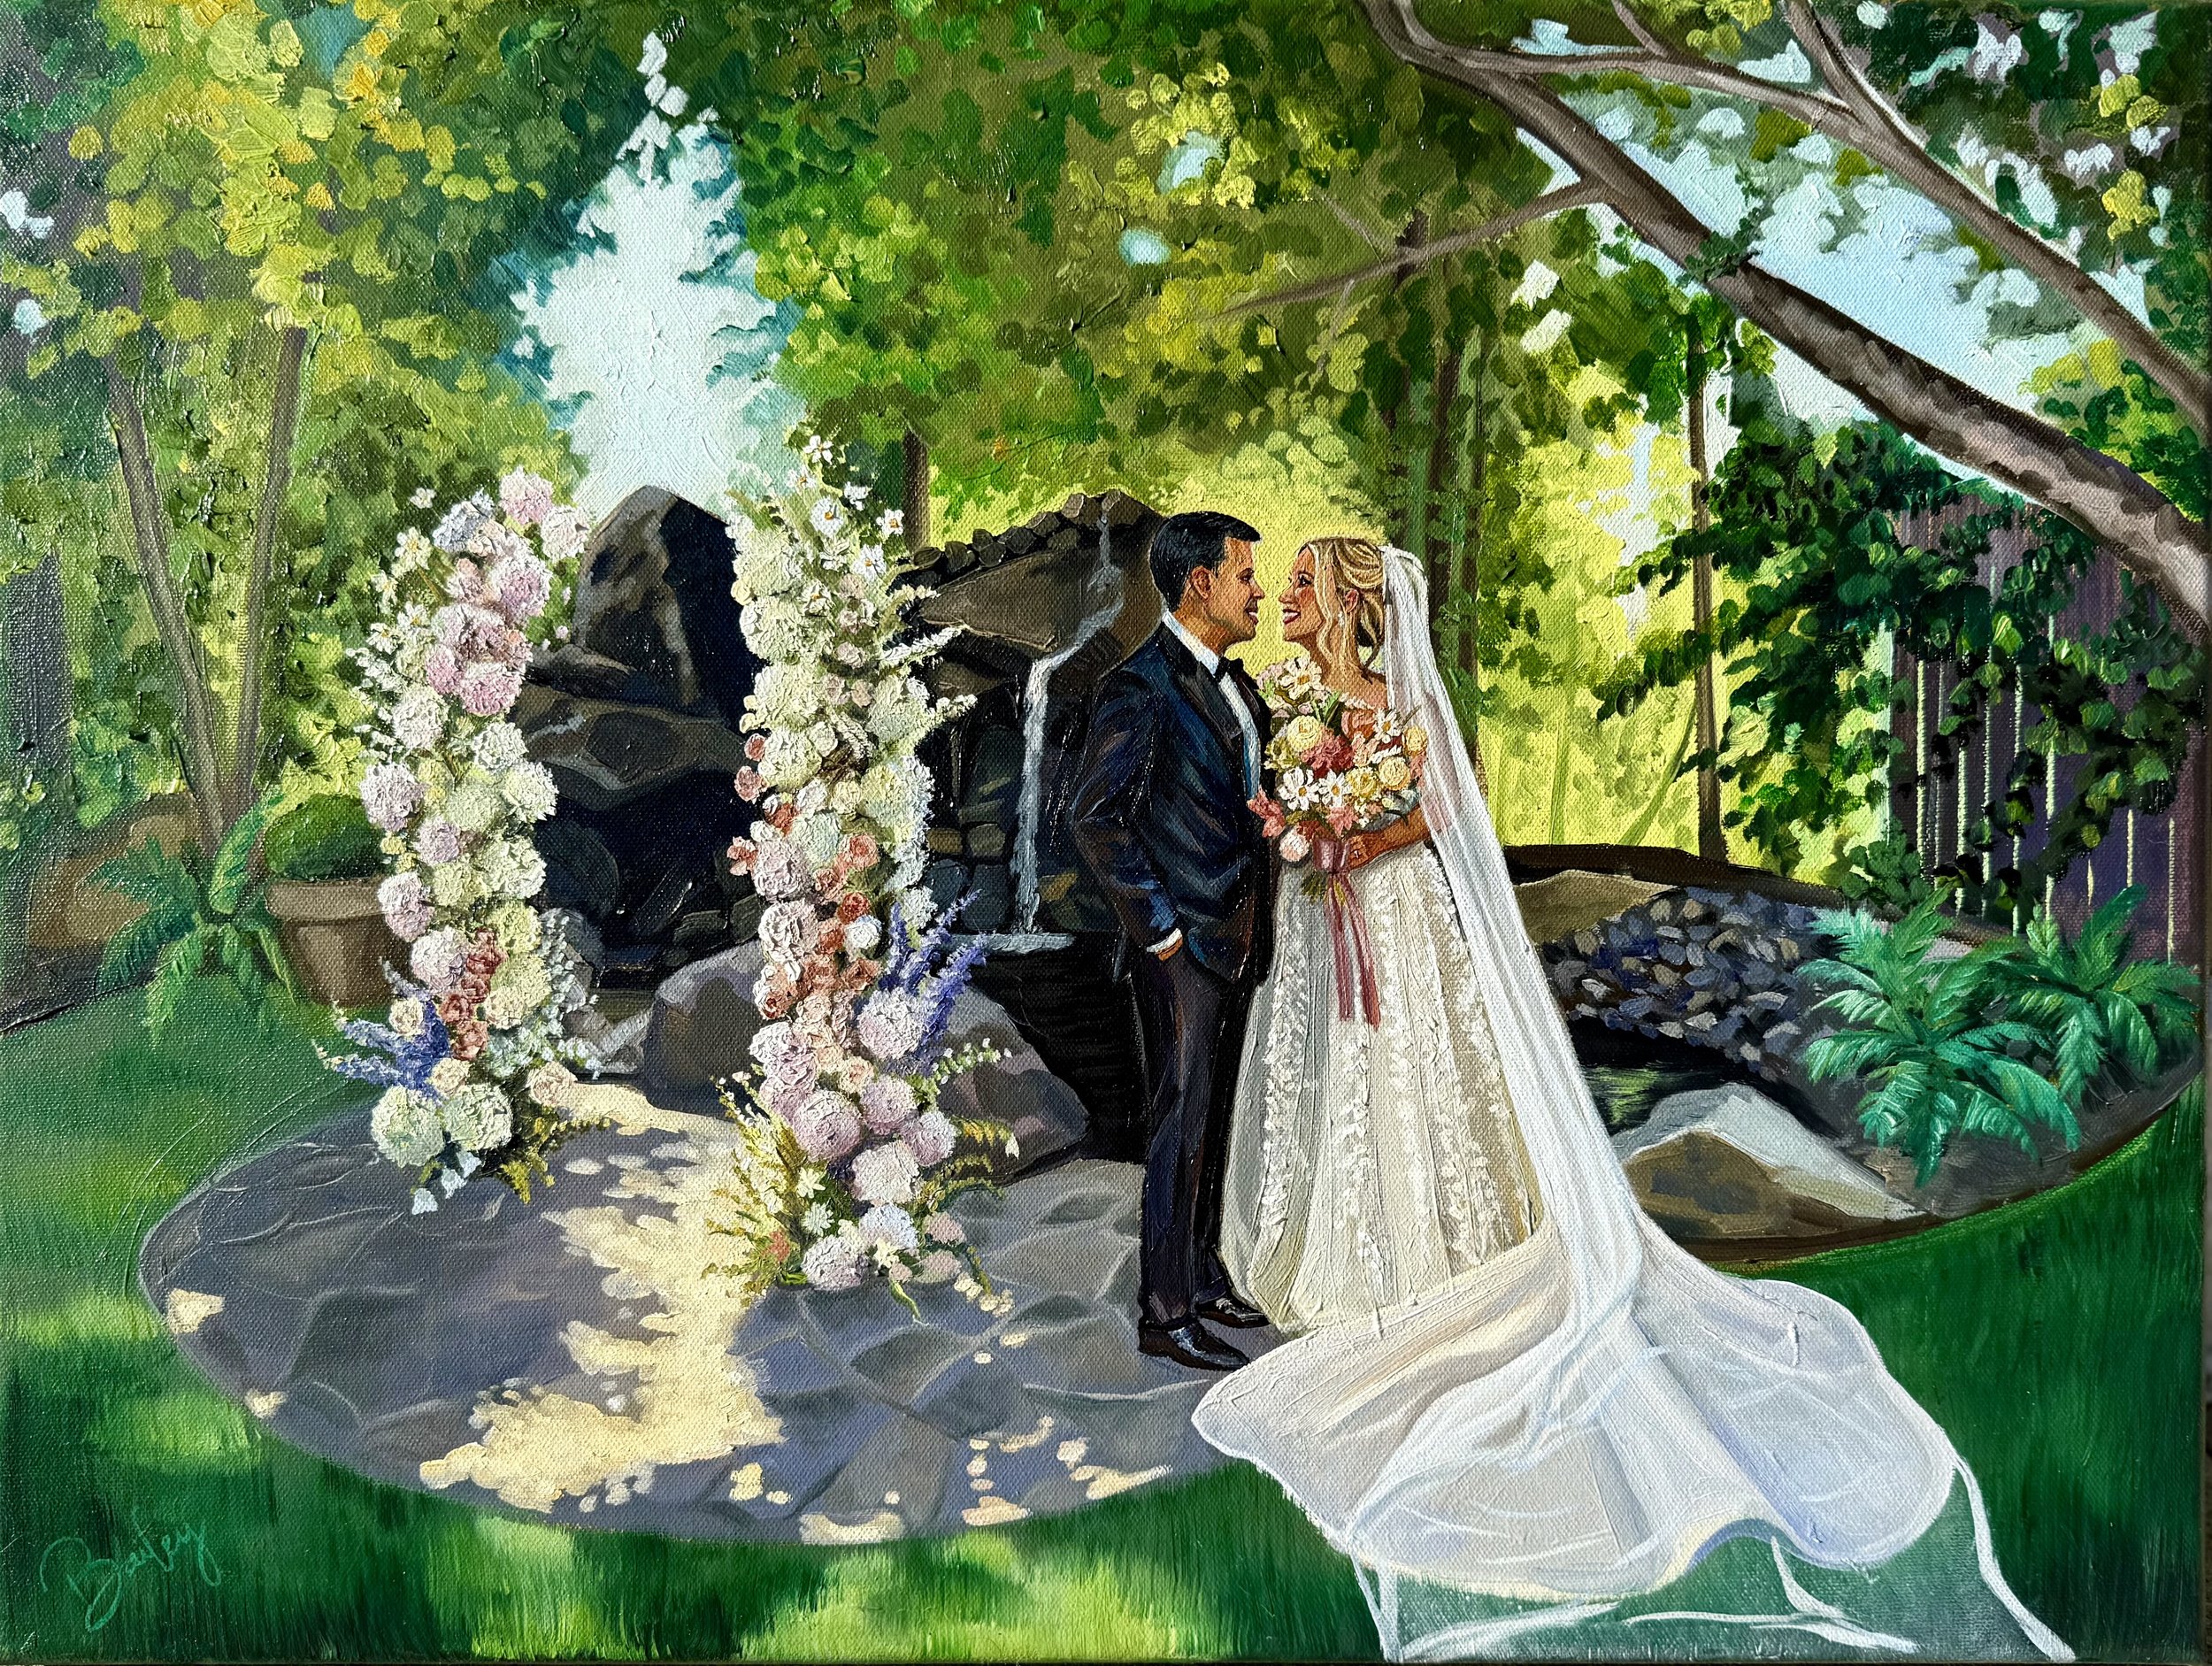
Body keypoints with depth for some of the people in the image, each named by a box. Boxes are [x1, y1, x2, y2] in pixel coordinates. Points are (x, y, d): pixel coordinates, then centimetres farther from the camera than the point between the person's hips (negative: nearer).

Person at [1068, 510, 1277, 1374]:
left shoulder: (1234, 682, 12)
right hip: (1184, 947, -8)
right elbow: (1093, 816, -19)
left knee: (1213, 1119, 17)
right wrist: (1158, 927, -17)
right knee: (1180, 1126, -2)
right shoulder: (1142, 687, -16)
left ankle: (1203, 1276, 30)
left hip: (1240, 939, 8)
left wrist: (1262, 916, 8)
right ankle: (1166, 1313, 7)